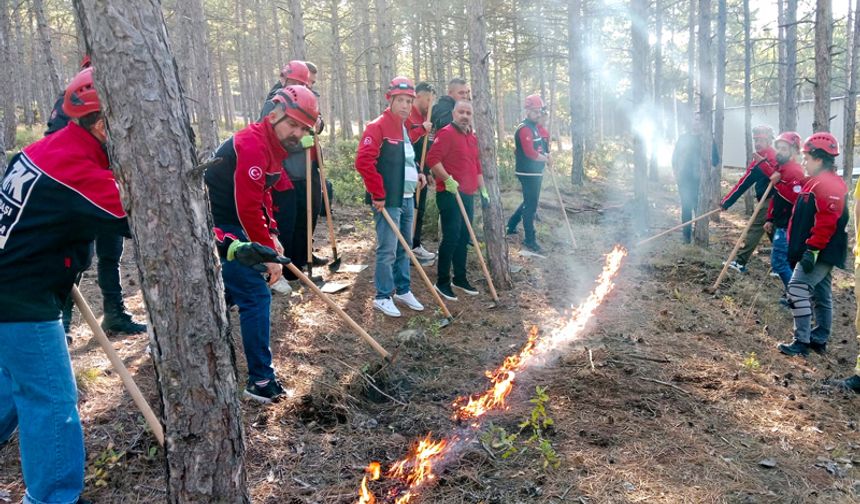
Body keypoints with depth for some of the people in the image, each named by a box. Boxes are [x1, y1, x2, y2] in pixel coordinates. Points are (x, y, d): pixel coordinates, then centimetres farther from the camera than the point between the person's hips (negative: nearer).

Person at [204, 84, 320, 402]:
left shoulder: (275, 146, 11)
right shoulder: (254, 144, -21)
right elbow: (248, 206, -26)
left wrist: (272, 235, 7)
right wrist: (268, 253, -22)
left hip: (226, 225, 11)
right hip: (219, 227, -11)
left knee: (230, 290, 23)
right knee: (255, 294, -11)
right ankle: (260, 381, -3)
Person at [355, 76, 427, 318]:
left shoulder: (405, 128, 16)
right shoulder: (377, 127, -12)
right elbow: (363, 161, -21)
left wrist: (416, 172, 10)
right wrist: (378, 194, -20)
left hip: (407, 198, 9)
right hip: (388, 200, -9)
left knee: (404, 248, 16)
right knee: (388, 250, -5)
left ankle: (403, 290, 28)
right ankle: (383, 297, 6)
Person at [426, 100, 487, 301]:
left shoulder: (472, 137, 16)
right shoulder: (446, 133, -10)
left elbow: (476, 165, 23)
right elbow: (432, 158, -20)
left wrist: (483, 189, 19)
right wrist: (447, 179, -22)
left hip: (468, 195, 8)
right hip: (450, 194, -8)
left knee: (464, 238, 13)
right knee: (451, 237, -8)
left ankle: (460, 279, 23)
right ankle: (442, 282, 2)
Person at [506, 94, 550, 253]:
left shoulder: (535, 127, 15)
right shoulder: (524, 129, -17)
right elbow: (530, 153, -25)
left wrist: (544, 154, 3)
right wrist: (545, 158, -10)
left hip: (536, 172, 10)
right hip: (528, 173, -10)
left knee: (529, 203, 21)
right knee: (531, 206, -4)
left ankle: (511, 225, 34)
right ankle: (530, 240, 3)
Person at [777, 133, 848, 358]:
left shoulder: (829, 185, -17)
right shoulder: (818, 182, 16)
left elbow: (826, 223, -25)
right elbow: (804, 219, 23)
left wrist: (812, 249, -26)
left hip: (821, 252, -11)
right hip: (819, 252, 11)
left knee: (798, 288, -14)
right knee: (820, 295, 15)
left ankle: (802, 342, -10)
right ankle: (819, 340, 25)